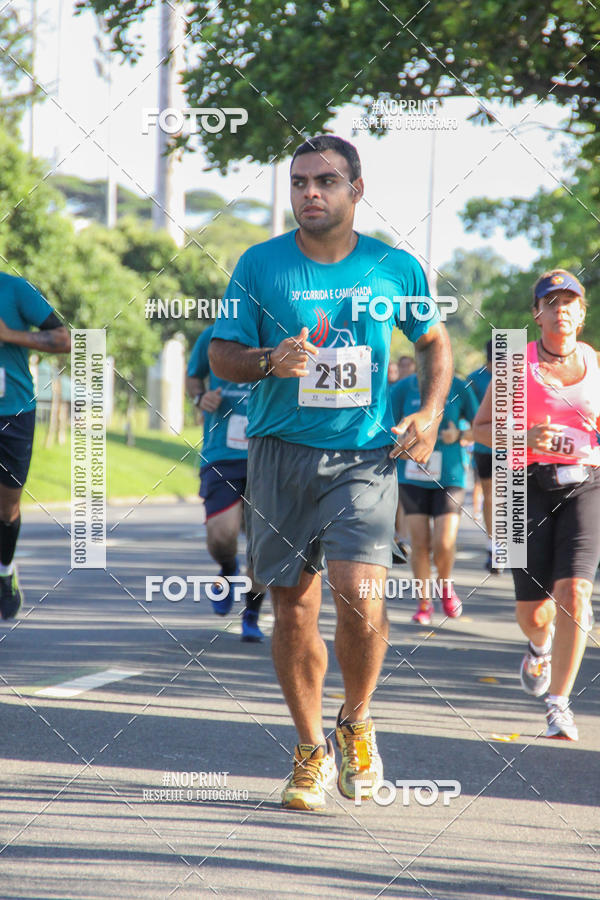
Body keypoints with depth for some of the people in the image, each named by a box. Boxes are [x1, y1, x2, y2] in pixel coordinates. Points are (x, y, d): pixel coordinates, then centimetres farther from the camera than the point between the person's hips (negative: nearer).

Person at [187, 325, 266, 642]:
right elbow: (193, 377, 19)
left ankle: (251, 617, 24)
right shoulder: (213, 337, 1)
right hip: (220, 456, 0)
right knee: (221, 534, -17)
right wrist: (200, 398, -2)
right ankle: (228, 569, 21)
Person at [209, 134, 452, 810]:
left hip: (365, 456, -1)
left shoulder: (396, 268, 3)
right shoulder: (260, 265, 1)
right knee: (293, 609, 3)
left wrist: (431, 413, 4)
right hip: (282, 454, 1)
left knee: (358, 598, -17)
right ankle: (310, 749, 20)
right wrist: (271, 361, -17)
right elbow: (221, 355, 3)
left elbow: (433, 341, 18)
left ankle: (356, 721, 10)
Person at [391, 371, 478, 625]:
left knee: (444, 544, -9)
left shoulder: (459, 389, 1)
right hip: (412, 477, 1)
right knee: (420, 543, -2)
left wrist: (460, 436, -9)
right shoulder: (404, 388, 1)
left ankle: (445, 585, 23)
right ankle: (424, 603, 14)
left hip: (450, 476, -1)